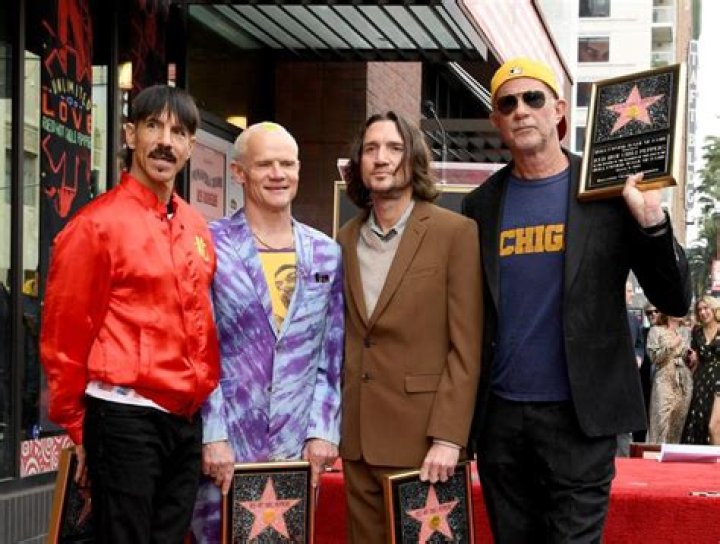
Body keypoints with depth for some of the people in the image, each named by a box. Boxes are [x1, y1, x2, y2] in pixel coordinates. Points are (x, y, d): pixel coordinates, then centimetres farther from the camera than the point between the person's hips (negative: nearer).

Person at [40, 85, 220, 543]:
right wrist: (78, 429, -2)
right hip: (125, 417, -7)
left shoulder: (196, 227, 12)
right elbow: (63, 338, -7)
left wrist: (202, 399, 15)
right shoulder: (96, 224, -9)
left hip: (187, 420, 7)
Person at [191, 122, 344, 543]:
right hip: (225, 447, -3)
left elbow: (333, 355, 10)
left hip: (299, 448, 3)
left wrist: (323, 431, 1)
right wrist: (213, 436, -11)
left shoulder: (327, 254, 10)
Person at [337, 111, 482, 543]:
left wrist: (448, 437, -16)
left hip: (421, 433, -5)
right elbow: (342, 337, 14)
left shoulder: (455, 232, -6)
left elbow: (466, 346, -9)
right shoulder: (347, 239, 10)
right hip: (356, 433, 5)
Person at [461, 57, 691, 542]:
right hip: (499, 416, 3)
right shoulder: (482, 205, 8)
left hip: (579, 417, -3)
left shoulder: (607, 190, -1)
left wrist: (652, 222, -18)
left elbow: (676, 302, -2)